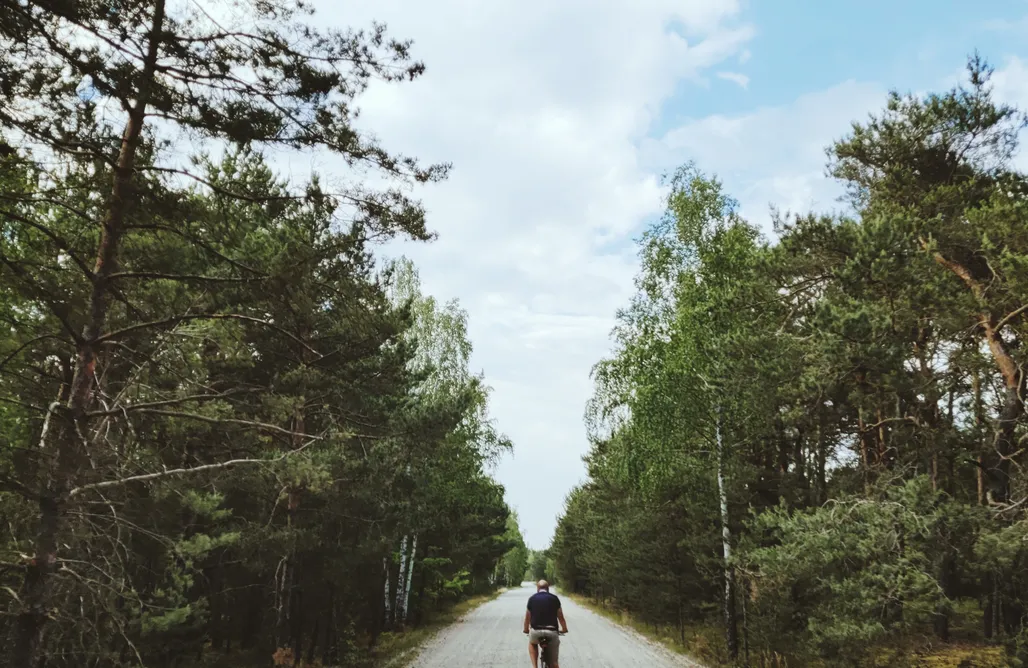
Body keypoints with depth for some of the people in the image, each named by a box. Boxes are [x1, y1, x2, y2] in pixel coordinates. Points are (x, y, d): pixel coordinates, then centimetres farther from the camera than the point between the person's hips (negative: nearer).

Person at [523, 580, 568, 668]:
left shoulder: (532, 598, 9)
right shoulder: (554, 598, 8)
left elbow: (527, 617, 15)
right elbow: (560, 616, 14)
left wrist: (526, 629, 34)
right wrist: (564, 629, 31)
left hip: (536, 631, 0)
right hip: (552, 631, 0)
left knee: (532, 644, 34)